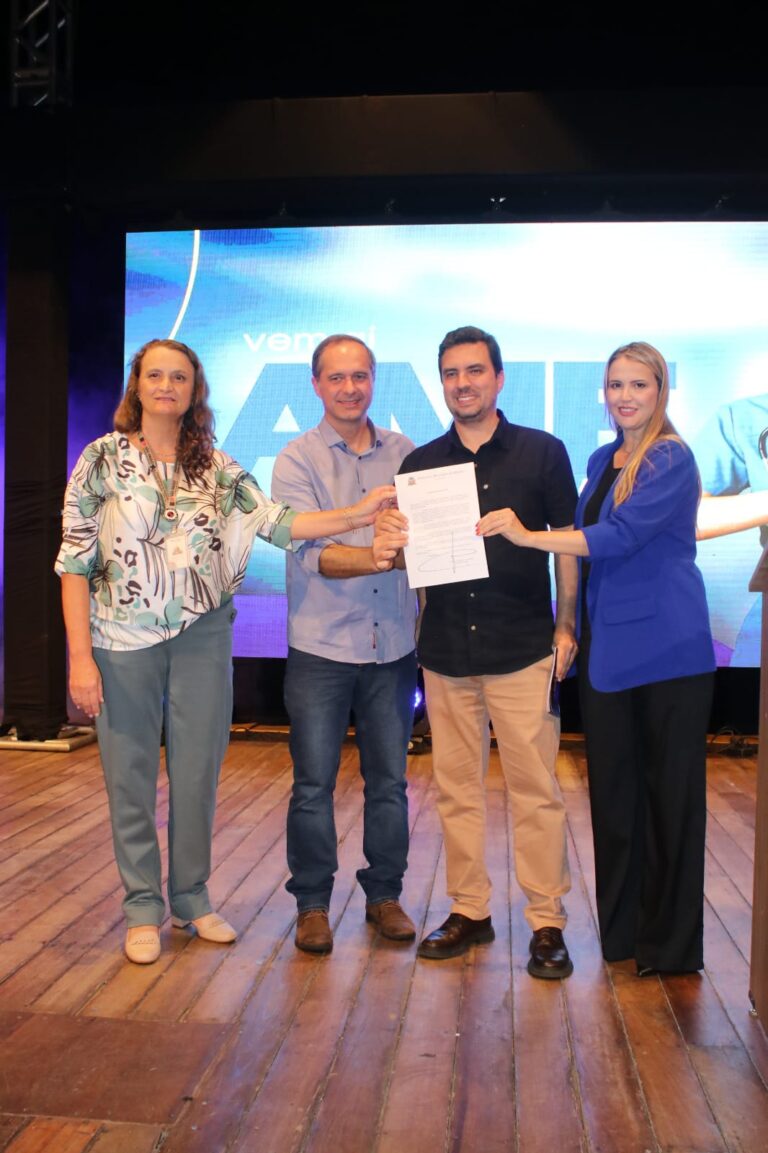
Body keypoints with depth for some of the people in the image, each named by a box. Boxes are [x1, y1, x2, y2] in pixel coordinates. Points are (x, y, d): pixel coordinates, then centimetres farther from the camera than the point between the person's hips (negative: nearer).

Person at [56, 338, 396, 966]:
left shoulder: (217, 467, 6)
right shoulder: (104, 458, -2)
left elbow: (276, 521, -4)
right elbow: (75, 560, -4)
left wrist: (359, 513, -17)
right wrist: (81, 655, -11)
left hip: (202, 637, 2)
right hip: (123, 640, -2)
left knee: (198, 773, 9)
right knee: (130, 776, 5)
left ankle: (192, 898, 26)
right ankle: (143, 908, 22)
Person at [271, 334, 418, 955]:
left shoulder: (404, 453, 7)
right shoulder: (297, 460, -3)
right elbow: (311, 554, -16)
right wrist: (377, 557, -31)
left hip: (393, 646, 3)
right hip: (322, 646, -2)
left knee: (390, 781, 12)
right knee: (314, 784, 6)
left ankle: (385, 894, 28)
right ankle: (312, 903, 22)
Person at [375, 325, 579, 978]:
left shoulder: (542, 452, 2)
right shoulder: (421, 463, 9)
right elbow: (405, 556, 10)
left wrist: (566, 627, -3)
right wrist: (392, 542, -13)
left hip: (524, 649, -3)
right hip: (446, 650, 3)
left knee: (536, 790, 0)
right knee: (457, 789, 9)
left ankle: (547, 923, 12)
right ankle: (470, 911, 22)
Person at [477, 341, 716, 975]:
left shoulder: (670, 460, -9)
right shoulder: (603, 460, 15)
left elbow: (621, 535, -20)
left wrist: (529, 536, -19)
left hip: (666, 647, -7)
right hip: (607, 646, 7)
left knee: (670, 790, 1)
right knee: (612, 786, 10)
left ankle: (671, 944, 14)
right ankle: (621, 929, 23)